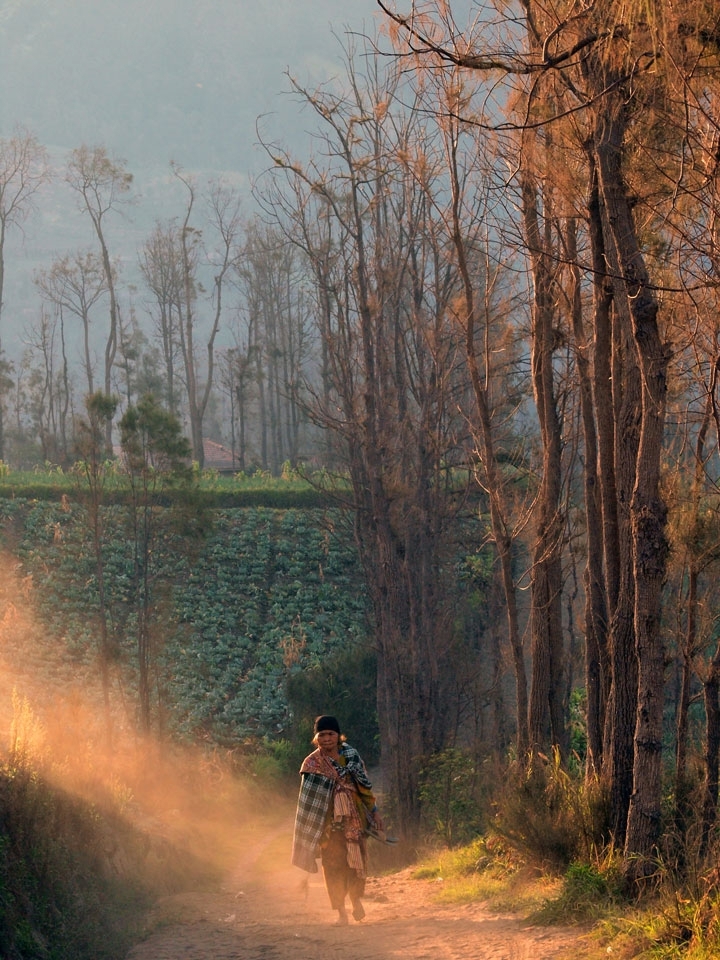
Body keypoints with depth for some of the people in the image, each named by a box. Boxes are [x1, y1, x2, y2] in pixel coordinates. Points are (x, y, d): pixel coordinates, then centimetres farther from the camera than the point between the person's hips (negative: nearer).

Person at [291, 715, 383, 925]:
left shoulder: (351, 755, 4)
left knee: (357, 860, 0)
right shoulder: (312, 763, -2)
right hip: (329, 821, -2)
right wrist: (311, 827, -5)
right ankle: (341, 911, 4)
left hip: (354, 818, 2)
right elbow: (308, 799, -1)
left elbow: (364, 784, 10)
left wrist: (374, 811, 9)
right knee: (334, 864, -3)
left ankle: (356, 900, 23)